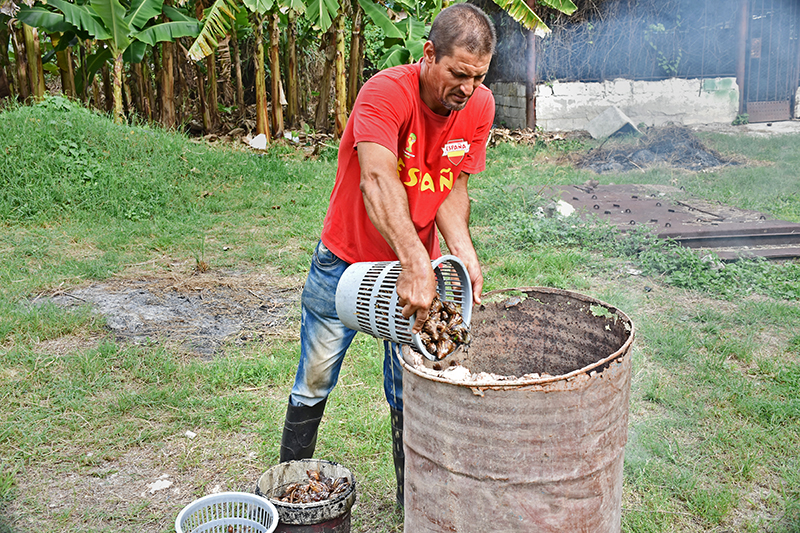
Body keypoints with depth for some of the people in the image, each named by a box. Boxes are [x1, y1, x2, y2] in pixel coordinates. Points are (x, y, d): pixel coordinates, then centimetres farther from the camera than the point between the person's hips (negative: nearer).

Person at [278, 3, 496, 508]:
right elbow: (378, 183, -40)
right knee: (315, 380, 9)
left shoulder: (479, 106, -9)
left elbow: (453, 188, -6)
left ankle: (412, 496, 27)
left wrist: (463, 251, -23)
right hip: (346, 261, -3)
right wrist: (414, 262, -52)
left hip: (417, 265, 3)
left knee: (411, 389, 8)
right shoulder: (385, 93, -26)